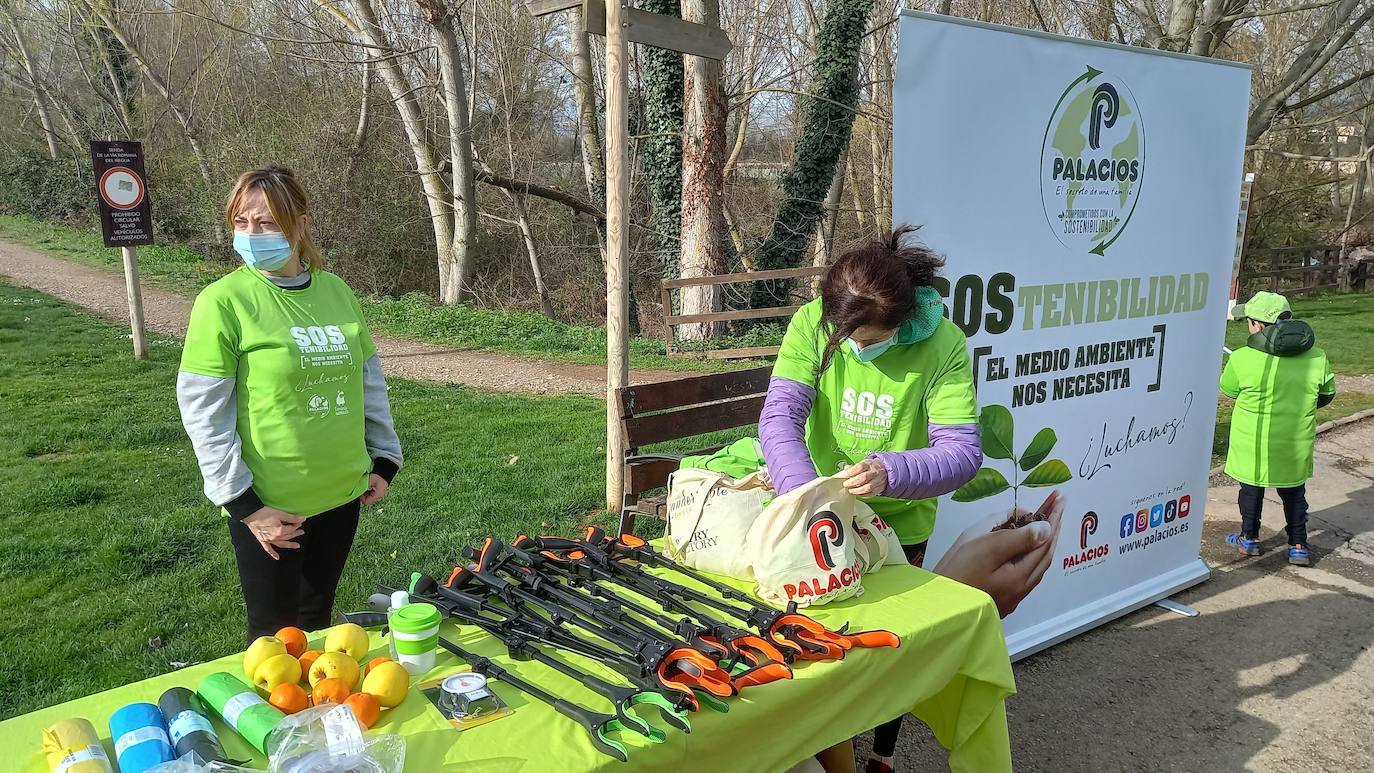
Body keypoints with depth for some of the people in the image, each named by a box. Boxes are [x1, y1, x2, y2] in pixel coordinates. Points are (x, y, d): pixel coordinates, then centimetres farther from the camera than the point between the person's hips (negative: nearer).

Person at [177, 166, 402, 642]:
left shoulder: (336, 291, 2)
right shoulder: (224, 300, -12)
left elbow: (369, 379, 11)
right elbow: (202, 411, -12)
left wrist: (384, 460, 8)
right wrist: (243, 504, -14)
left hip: (342, 496, 4)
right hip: (270, 511, -4)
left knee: (317, 623, 22)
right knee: (275, 640, 11)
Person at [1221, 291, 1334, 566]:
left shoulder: (1242, 359, -21)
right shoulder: (1316, 357, -8)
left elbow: (1229, 390, -3)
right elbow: (1327, 394, 6)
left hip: (1253, 445, -3)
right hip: (1296, 444, 3)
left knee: (1251, 489, 17)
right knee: (1294, 493, 19)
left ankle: (1249, 539, 28)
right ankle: (1298, 546, 22)